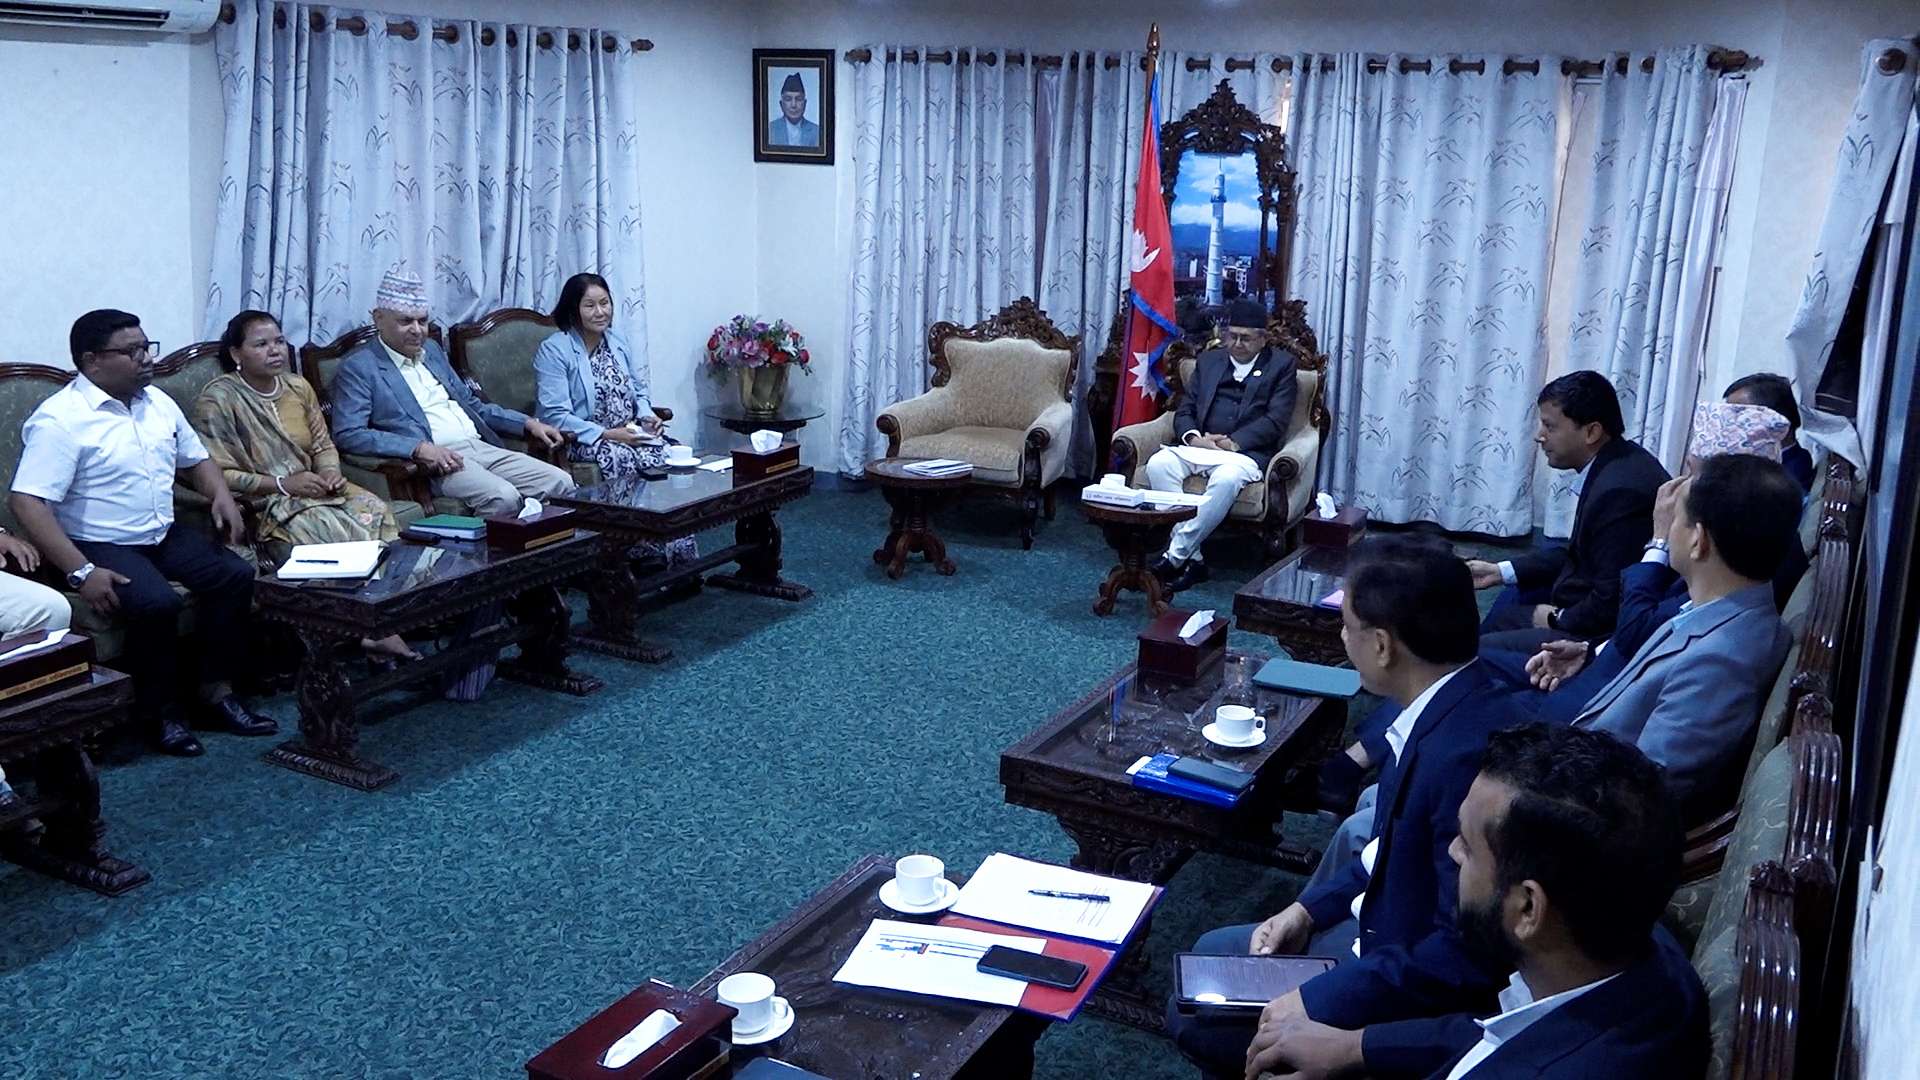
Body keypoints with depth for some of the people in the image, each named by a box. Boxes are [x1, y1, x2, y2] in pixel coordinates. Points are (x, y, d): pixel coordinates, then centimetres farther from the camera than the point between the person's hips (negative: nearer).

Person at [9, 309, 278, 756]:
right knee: (158, 603, -31)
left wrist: (221, 495, -1)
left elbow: (196, 459, 22)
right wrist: (81, 571, -31)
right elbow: (26, 502, -24)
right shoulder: (59, 419, -17)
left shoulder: (158, 403, 7)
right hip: (100, 546, -7)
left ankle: (217, 693, -3)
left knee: (236, 574, -12)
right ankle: (158, 711, -10)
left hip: (165, 535, 8)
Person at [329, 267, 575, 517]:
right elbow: (348, 434, -11)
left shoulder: (431, 349, 22)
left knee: (561, 484, -12)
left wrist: (528, 424, 15)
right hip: (435, 460, -7)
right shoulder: (358, 368, 0)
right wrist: (418, 448, -22)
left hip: (482, 447, 7)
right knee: (503, 497, -33)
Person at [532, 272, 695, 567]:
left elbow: (639, 391, 21)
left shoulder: (618, 343, 14)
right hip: (582, 441, -5)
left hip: (628, 433, 6)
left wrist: (648, 417, -3)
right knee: (623, 459, -33)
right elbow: (556, 415, -15)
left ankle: (679, 558, -22)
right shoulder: (553, 350, -7)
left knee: (669, 454, -23)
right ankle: (653, 554, -22)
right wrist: (607, 434, -21)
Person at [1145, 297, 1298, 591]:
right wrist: (1193, 437, -8)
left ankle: (1176, 556, -30)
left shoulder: (1281, 365, 8)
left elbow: (1276, 420, -4)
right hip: (1199, 446, 4)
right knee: (1158, 464, -27)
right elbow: (1184, 410, 15)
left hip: (1246, 453, -4)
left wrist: (1232, 443, -15)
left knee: (1226, 479, -39)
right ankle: (1191, 558, -27)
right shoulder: (1209, 360, 20)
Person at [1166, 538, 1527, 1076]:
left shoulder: (1467, 751, -34)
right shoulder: (1446, 710, -4)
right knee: (1210, 955, 18)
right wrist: (1310, 908, 4)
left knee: (1193, 1018, -3)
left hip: (1412, 988, -9)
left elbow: (1467, 952, -30)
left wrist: (1321, 1001, -23)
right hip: (1383, 928, 9)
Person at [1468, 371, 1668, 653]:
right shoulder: (1613, 463, 3)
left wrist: (1558, 619, -10)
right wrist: (1501, 571, 8)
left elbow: (1611, 604, -27)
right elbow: (1579, 553, 13)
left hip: (1602, 635, -10)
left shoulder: (1619, 491, -28)